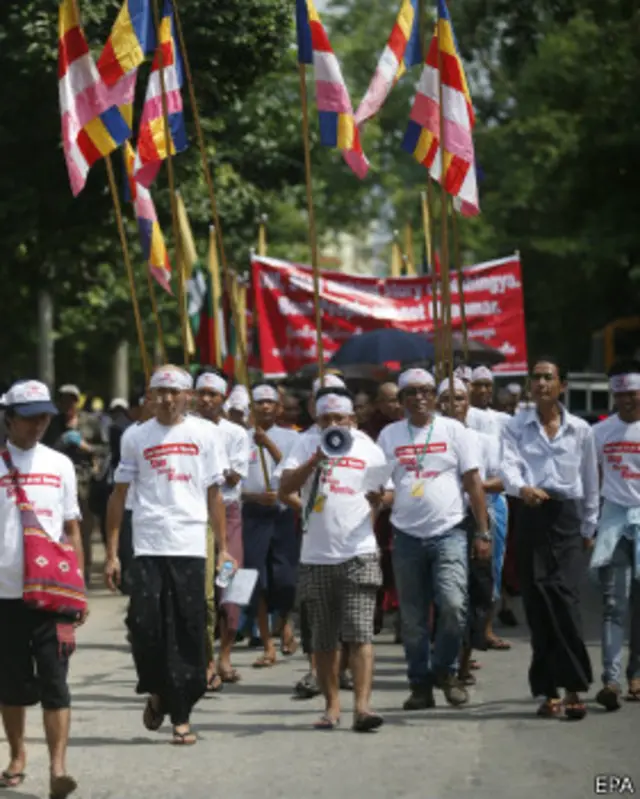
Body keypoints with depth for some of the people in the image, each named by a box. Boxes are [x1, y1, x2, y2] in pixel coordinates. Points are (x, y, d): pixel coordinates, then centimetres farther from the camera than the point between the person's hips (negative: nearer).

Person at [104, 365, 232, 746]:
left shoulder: (205, 433, 7)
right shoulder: (136, 437, 7)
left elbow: (214, 493, 10)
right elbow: (120, 494, 10)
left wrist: (224, 548, 5)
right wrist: (112, 553, 5)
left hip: (191, 547, 0)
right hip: (148, 546, 0)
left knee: (188, 633, -1)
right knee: (145, 626, -8)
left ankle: (182, 716, 8)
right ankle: (158, 693, 19)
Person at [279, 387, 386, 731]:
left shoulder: (369, 450, 7)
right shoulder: (307, 445, 7)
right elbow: (285, 488, -4)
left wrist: (379, 496, -10)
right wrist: (316, 460, -15)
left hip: (358, 553, -2)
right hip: (316, 556, 2)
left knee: (359, 634, -12)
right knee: (323, 639, 8)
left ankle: (362, 705, -16)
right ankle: (331, 705, 18)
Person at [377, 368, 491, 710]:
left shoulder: (452, 430, 4)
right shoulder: (389, 435, 9)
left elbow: (473, 483, 4)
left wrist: (483, 533, 0)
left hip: (448, 532, -2)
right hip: (407, 537, 2)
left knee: (453, 604, -16)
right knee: (412, 618, 5)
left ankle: (444, 670, 5)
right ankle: (420, 684, 15)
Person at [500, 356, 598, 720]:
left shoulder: (580, 430, 9)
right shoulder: (516, 426, 8)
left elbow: (591, 481, 15)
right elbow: (508, 464, -8)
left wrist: (589, 527, 15)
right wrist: (522, 488, -29)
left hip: (566, 516, -1)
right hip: (530, 515, 1)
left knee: (566, 601, -13)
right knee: (537, 606, 0)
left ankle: (574, 688, -11)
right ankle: (549, 691, 5)